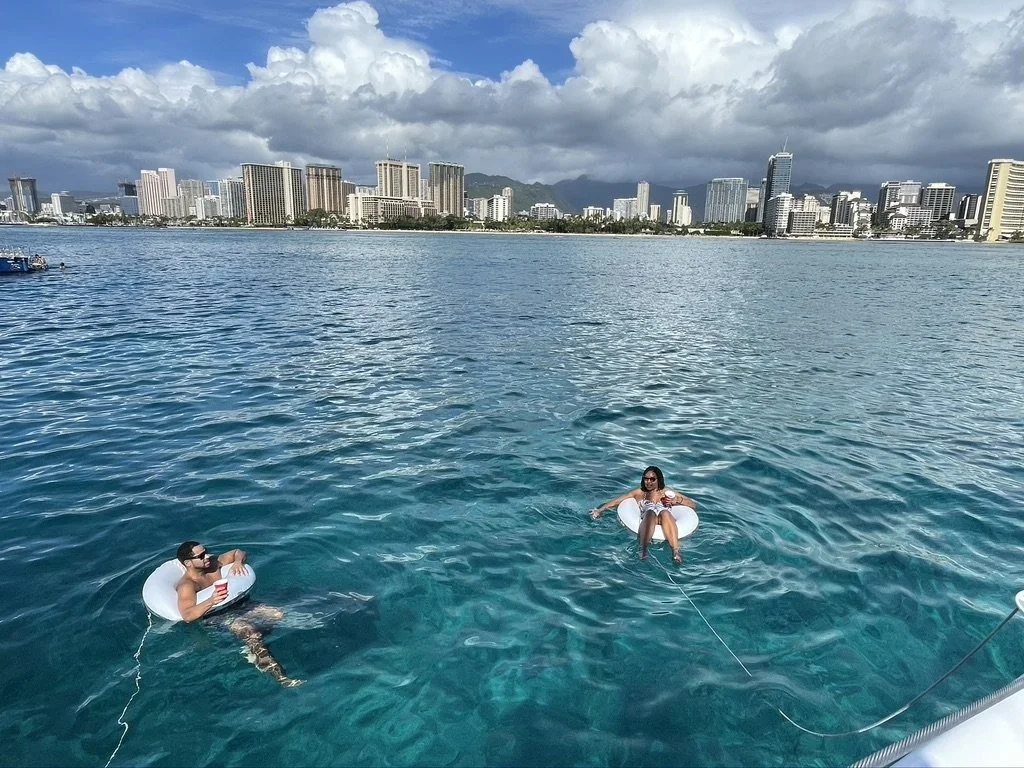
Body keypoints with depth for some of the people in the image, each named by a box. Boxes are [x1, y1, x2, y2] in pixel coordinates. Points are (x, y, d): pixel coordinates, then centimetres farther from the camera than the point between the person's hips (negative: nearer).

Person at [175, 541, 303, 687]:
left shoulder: (213, 563, 8)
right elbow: (187, 616, -27)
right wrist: (210, 602, -41)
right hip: (215, 617, -8)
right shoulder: (186, 586, -13)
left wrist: (238, 562, -1)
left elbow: (238, 552, 21)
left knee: (278, 614, -5)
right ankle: (279, 676, -41)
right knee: (248, 630, -35)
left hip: (237, 607, 8)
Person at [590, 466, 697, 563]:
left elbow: (694, 505, 24)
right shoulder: (639, 493, 26)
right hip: (647, 524, 0)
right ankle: (643, 550, -55)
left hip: (666, 524, 0)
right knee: (650, 512, -36)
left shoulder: (667, 492, 27)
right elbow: (617, 501, 18)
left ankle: (675, 551, -52)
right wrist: (600, 510, 4)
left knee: (664, 513, -36)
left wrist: (677, 500, 6)